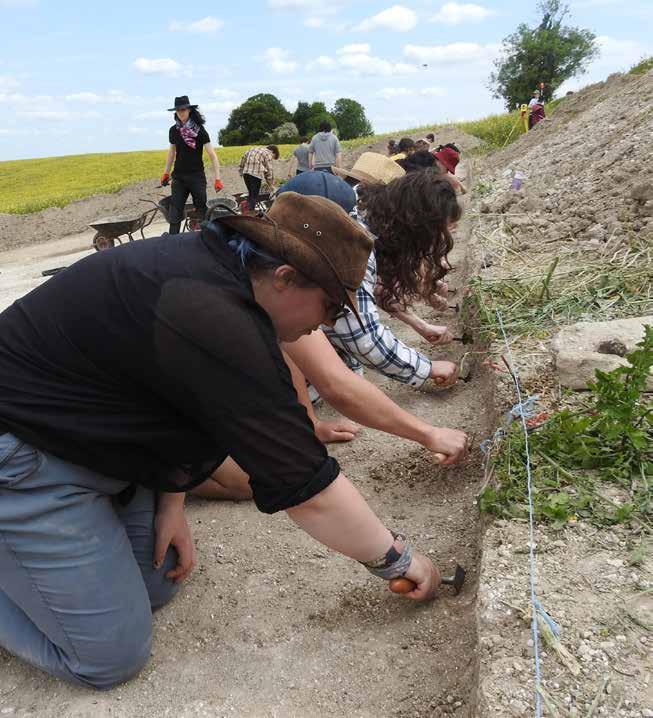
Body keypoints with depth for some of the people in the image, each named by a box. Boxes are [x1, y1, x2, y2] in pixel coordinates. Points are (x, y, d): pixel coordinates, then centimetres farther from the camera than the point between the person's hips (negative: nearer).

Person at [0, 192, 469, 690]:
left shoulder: (214, 261, -5)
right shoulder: (216, 323, -34)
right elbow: (308, 490, -26)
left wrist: (170, 504, 4)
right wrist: (399, 559, -11)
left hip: (79, 426, 9)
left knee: (158, 585, 10)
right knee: (113, 657, -4)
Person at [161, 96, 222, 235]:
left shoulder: (199, 130, -9)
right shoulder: (173, 130, 3)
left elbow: (212, 155, -13)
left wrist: (217, 178, -20)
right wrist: (166, 173, 19)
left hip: (197, 176, -3)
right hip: (178, 176, 3)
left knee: (202, 210, 4)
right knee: (175, 212, -1)